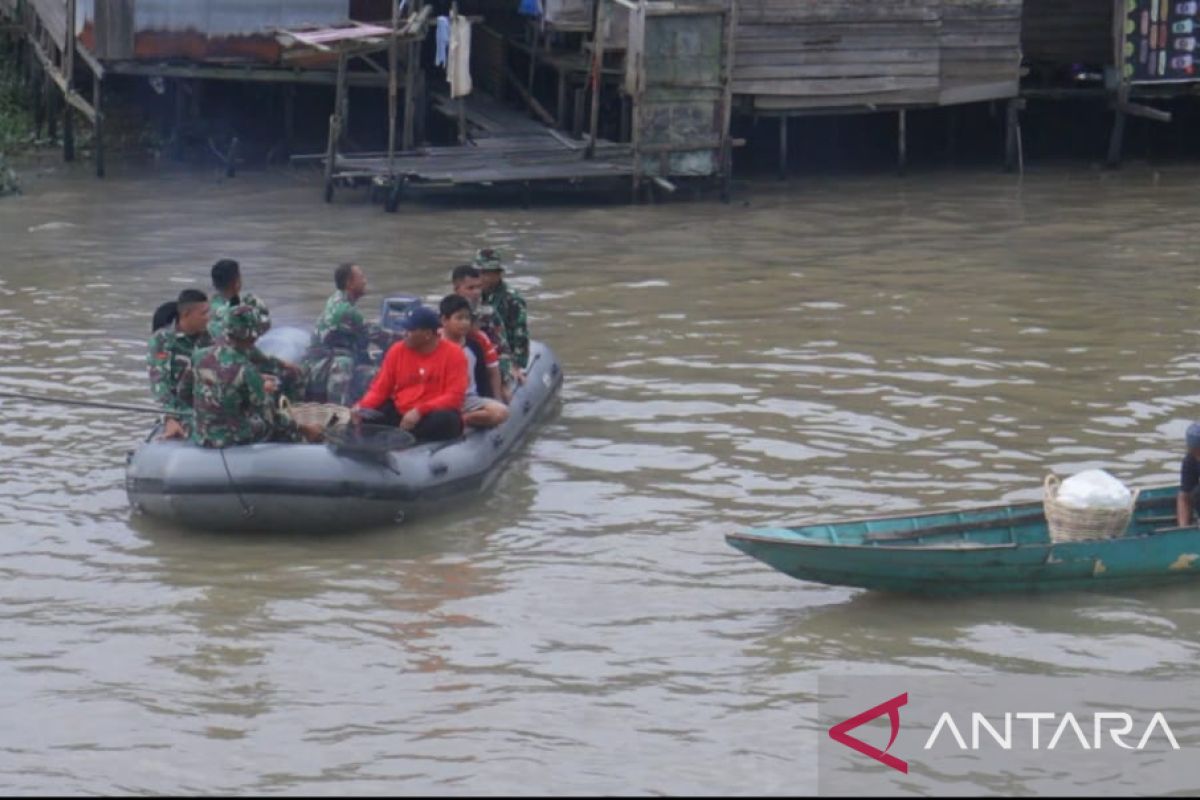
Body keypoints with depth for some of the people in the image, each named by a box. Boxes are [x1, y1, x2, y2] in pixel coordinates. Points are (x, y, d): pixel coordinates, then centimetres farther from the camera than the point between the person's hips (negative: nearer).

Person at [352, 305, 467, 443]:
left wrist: (420, 411, -24)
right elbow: (380, 389, 6)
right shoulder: (397, 351, 4)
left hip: (433, 415, -3)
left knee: (447, 420, -37)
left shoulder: (453, 354, -7)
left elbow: (454, 397, -13)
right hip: (398, 412, 4)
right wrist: (362, 407, -14)